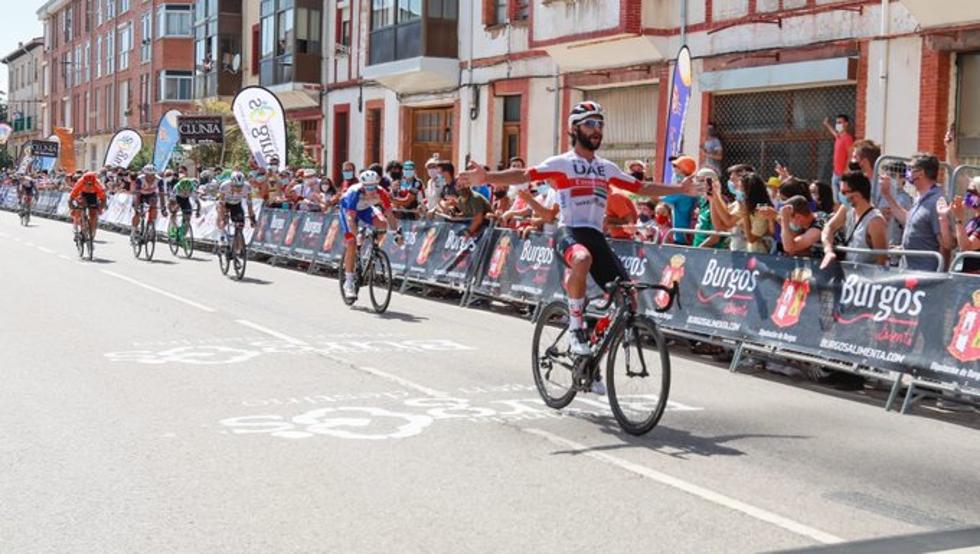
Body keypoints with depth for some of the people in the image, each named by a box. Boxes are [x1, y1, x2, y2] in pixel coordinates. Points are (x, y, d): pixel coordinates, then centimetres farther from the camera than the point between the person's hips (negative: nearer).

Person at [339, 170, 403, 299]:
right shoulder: (354, 193, -40)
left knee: (382, 223, -24)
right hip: (348, 209, -4)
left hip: (365, 208, 4)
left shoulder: (381, 193, -31)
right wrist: (357, 235, -55)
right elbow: (351, 218, -45)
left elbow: (390, 214, -26)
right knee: (351, 243, -15)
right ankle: (349, 282, -8)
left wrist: (397, 232, -36)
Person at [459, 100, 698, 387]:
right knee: (582, 259, -43)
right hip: (569, 232, -6)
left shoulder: (607, 168, 19)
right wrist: (487, 178, -28)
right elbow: (525, 175, -12)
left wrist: (679, 189, 20)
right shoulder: (561, 163, 1)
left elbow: (641, 188, 25)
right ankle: (576, 326, -24)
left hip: (596, 235, 6)